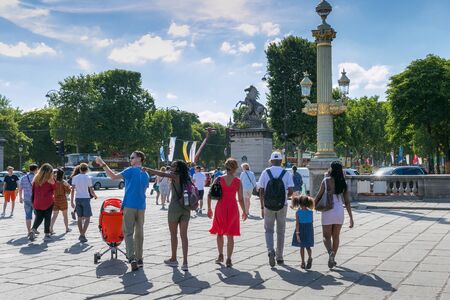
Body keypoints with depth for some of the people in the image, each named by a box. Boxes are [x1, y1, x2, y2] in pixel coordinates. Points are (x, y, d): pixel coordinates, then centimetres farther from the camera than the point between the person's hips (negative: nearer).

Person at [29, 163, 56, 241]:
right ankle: (47, 234, 7)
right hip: (48, 201, -4)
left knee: (38, 217, 14)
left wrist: (33, 201, 14)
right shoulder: (50, 179, -9)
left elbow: (33, 190, 8)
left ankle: (33, 230, -8)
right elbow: (54, 187, 1)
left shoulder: (36, 178, 4)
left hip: (37, 202, 4)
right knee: (47, 217, 6)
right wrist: (53, 178, 3)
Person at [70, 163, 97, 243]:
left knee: (79, 218, 14)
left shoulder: (75, 178, 2)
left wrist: (72, 201, 4)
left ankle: (81, 234, 19)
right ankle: (82, 235, -12)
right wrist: (95, 196, 19)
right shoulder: (88, 178, -6)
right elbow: (91, 191, -1)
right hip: (85, 198, -4)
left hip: (77, 198, 4)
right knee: (87, 218, 0)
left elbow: (72, 190, 0)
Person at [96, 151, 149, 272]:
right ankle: (140, 259, 15)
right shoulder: (146, 175, 12)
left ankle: (132, 258, -16)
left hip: (130, 206, -5)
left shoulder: (131, 171, -8)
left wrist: (103, 164, -12)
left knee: (128, 233, -3)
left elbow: (114, 176, -15)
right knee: (139, 233, 12)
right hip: (141, 207, 6)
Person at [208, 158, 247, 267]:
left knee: (220, 233, 21)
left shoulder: (219, 179, -2)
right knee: (230, 235, 7)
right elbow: (240, 199, -5)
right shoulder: (237, 181, -5)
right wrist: (244, 211, 8)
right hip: (233, 208, -1)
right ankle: (228, 260, 7)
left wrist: (209, 209, 8)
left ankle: (220, 256, 24)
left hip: (221, 207, 1)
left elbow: (210, 195, -3)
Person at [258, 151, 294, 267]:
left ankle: (270, 251, -13)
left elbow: (261, 191, -4)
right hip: (282, 206, 1)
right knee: (281, 232, 14)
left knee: (269, 230, 11)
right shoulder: (286, 173, -4)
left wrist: (262, 207, 3)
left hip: (268, 206, 0)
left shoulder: (265, 173, -3)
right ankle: (279, 257, 20)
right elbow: (290, 191, -8)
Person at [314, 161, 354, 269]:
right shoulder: (343, 183, 3)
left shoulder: (326, 180, -7)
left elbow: (318, 196, -6)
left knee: (326, 237, 7)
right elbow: (347, 202, 2)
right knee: (336, 236, 18)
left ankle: (331, 253, -21)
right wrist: (351, 218, 7)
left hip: (327, 212, -3)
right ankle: (332, 258, 22)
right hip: (339, 211, 3)